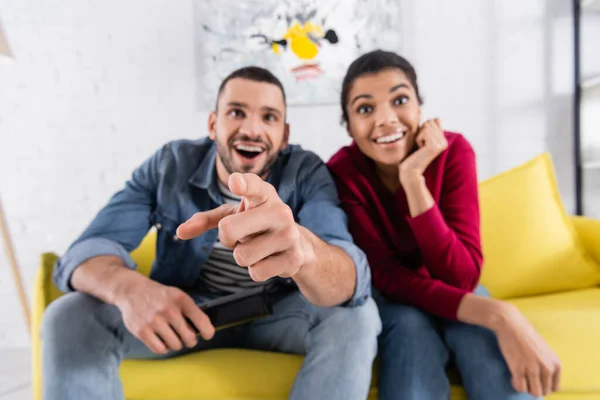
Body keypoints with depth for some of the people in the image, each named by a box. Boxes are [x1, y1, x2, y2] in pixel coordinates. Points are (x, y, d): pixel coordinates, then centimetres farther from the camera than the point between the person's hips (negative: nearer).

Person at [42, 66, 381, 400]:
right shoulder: (169, 164, -12)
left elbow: (352, 280, -36)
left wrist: (301, 246, -62)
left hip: (276, 315, 0)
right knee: (69, 317, -22)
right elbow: (89, 250, -18)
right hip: (183, 312, 1)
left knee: (355, 313, -28)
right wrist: (128, 288, -44)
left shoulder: (307, 172, -19)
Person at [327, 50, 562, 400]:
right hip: (391, 299, 0)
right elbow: (386, 276, -25)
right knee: (411, 325, -35)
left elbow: (462, 277, -27)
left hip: (451, 292, 1)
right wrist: (497, 314, -38)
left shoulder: (453, 151, -19)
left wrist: (413, 179, -38)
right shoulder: (342, 172, -21)